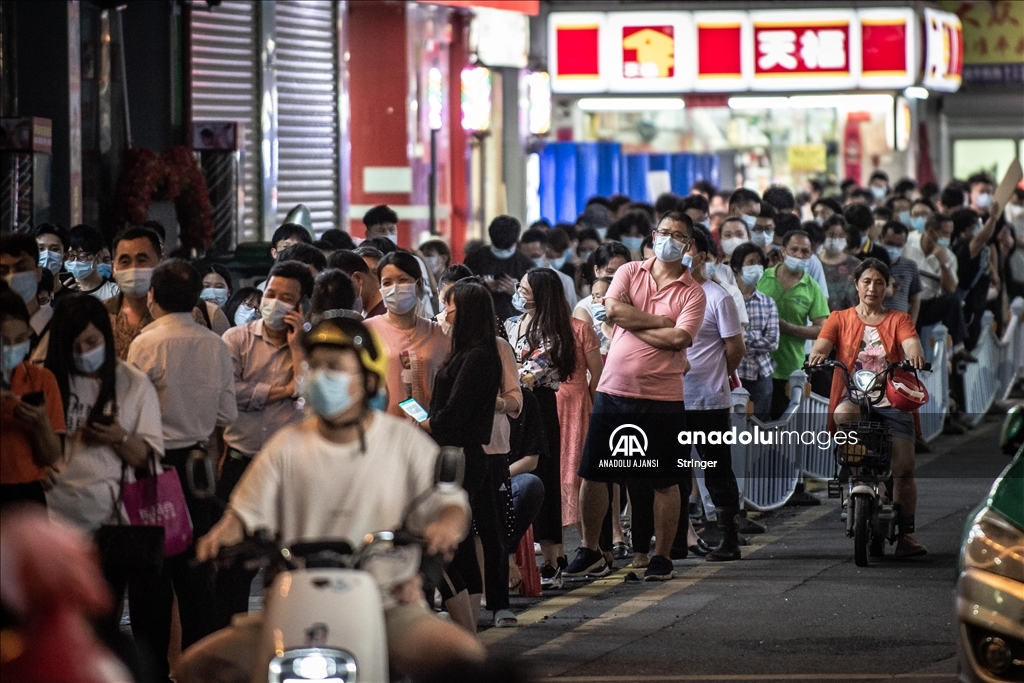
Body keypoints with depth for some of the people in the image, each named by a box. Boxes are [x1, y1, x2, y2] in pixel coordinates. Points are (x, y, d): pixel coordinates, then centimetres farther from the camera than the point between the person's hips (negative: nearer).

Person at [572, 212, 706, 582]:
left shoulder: (692, 293, -1)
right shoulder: (630, 272, 7)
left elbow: (679, 338, -16)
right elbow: (614, 309, -10)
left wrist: (633, 323, -9)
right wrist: (660, 321, -11)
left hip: (663, 398, -2)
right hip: (613, 390, 2)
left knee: (665, 481, 3)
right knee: (592, 473, 5)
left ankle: (661, 557, 15)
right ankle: (590, 550, 19)